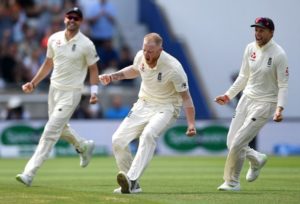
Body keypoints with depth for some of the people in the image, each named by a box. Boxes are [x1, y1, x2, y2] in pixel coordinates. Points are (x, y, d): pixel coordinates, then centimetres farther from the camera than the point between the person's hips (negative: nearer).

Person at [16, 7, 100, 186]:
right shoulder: (54, 39, 3)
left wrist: (94, 91, -16)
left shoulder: (86, 44, -11)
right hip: (54, 89, 6)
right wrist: (33, 84, 8)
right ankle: (84, 147, 48)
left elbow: (93, 69, -4)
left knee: (50, 132, -11)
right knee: (60, 127, 20)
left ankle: (29, 173, -14)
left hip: (71, 92, -6)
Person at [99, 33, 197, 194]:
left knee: (148, 134, -36)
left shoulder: (173, 68, -25)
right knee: (118, 140, -6)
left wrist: (191, 124, -27)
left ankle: (131, 180, -44)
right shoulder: (141, 56, -8)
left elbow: (185, 96, -17)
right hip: (143, 105, 6)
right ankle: (133, 185, 6)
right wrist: (113, 76, 4)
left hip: (165, 108, -6)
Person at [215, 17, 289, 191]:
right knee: (232, 143, 8)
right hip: (247, 99, 7)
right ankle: (257, 159, 36)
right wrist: (229, 95, 11)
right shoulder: (250, 49, 3)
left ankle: (232, 182, 6)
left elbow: (283, 86, -14)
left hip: (265, 103, -7)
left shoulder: (279, 55, -15)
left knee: (237, 144, -12)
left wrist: (280, 108, -26)